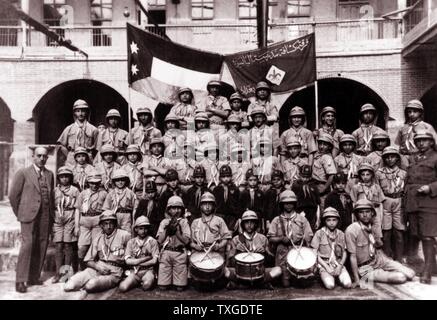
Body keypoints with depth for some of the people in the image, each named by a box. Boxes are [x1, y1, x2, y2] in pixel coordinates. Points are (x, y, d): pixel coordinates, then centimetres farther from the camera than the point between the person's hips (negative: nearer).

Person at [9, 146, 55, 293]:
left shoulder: (50, 174, 14)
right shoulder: (23, 173, 1)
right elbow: (13, 195, 2)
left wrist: (52, 214, 13)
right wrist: (19, 213, 4)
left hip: (45, 217, 4)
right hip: (29, 215, -4)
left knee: (41, 247, 4)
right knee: (27, 245, -11)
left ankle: (34, 278, 14)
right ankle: (20, 281, -4)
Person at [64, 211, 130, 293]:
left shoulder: (124, 235, -2)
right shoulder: (98, 239, 12)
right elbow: (88, 261, 11)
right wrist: (97, 266, -9)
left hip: (114, 272, -3)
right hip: (98, 268, 4)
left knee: (90, 285, -32)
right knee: (68, 286, -17)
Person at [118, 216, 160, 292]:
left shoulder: (152, 241, 0)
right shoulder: (131, 242, 6)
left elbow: (154, 261, -6)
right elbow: (128, 261, -3)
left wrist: (136, 262, -4)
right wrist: (146, 258, -9)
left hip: (147, 271, -2)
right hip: (134, 272, 2)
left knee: (147, 285, -34)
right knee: (122, 288, -22)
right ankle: (136, 282, 7)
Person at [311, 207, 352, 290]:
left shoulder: (341, 234, 8)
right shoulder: (319, 233, -3)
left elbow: (344, 252, 10)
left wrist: (340, 266, -8)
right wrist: (327, 267, -11)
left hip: (339, 264, 3)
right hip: (324, 264, -3)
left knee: (347, 284, -23)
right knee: (330, 285, -28)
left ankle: (339, 277, 8)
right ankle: (325, 277, 5)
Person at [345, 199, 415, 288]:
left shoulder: (371, 228, 5)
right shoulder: (351, 230, -19)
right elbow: (353, 256, -18)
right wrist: (356, 280, -19)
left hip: (379, 260, 7)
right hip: (366, 269, -7)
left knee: (410, 274, -6)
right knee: (401, 277, -19)